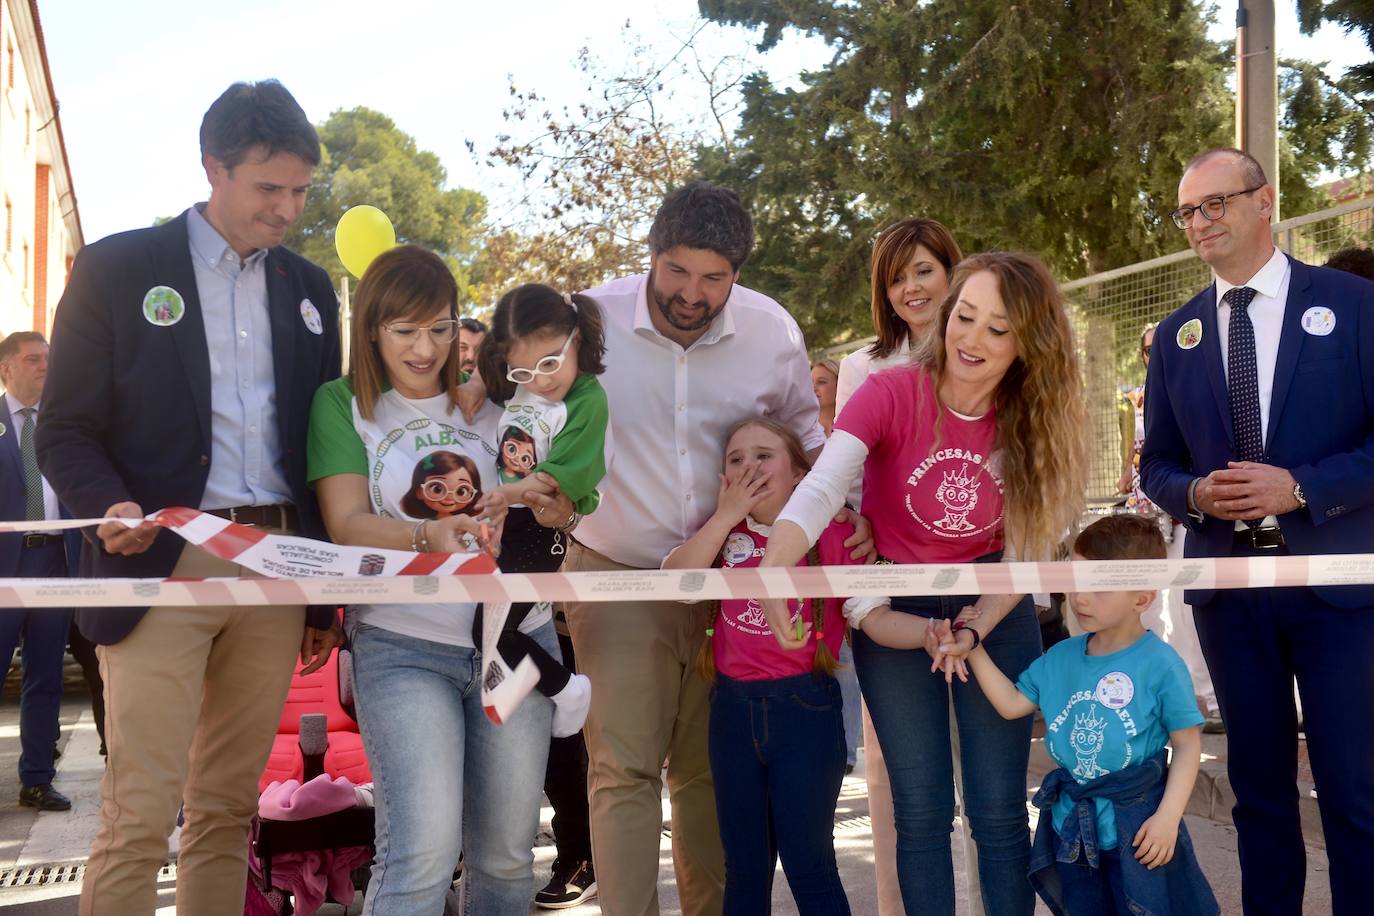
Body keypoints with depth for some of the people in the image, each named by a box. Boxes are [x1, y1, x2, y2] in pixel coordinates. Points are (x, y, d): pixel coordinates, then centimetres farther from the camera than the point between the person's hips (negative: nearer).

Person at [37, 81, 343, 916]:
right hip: (165, 563, -4)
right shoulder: (117, 269, 1)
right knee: (139, 817, -7)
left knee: (229, 809, 9)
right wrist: (111, 506, -21)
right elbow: (67, 432, 1)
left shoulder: (310, 289, 14)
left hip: (277, 566, 4)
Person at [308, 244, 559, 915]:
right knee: (423, 852, -16)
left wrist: (510, 512, -17)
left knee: (506, 855, 7)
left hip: (516, 637, 3)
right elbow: (348, 525, -7)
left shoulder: (488, 399, 10)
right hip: (404, 646, -3)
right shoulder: (342, 404, 3)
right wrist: (428, 535, -26)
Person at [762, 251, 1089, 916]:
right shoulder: (891, 396, -19)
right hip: (893, 614, -1)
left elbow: (1028, 553, -6)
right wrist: (773, 573, -51)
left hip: (996, 611, 2)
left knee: (999, 810, 3)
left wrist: (974, 631, -21)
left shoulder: (1037, 423, -10)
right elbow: (820, 489, -34)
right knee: (921, 812, 3)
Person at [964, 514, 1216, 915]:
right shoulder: (1060, 658, 2)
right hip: (1071, 823, 6)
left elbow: (1187, 743, -10)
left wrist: (1168, 816, -16)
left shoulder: (1160, 665, -14)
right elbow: (1012, 703, 7)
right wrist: (973, 648, 0)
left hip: (1137, 822, -5)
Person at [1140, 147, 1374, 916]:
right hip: (1228, 585, 4)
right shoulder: (1178, 333, 9)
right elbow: (1157, 464, 13)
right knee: (1260, 787, 12)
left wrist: (1299, 487, -18)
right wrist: (1196, 494, -8)